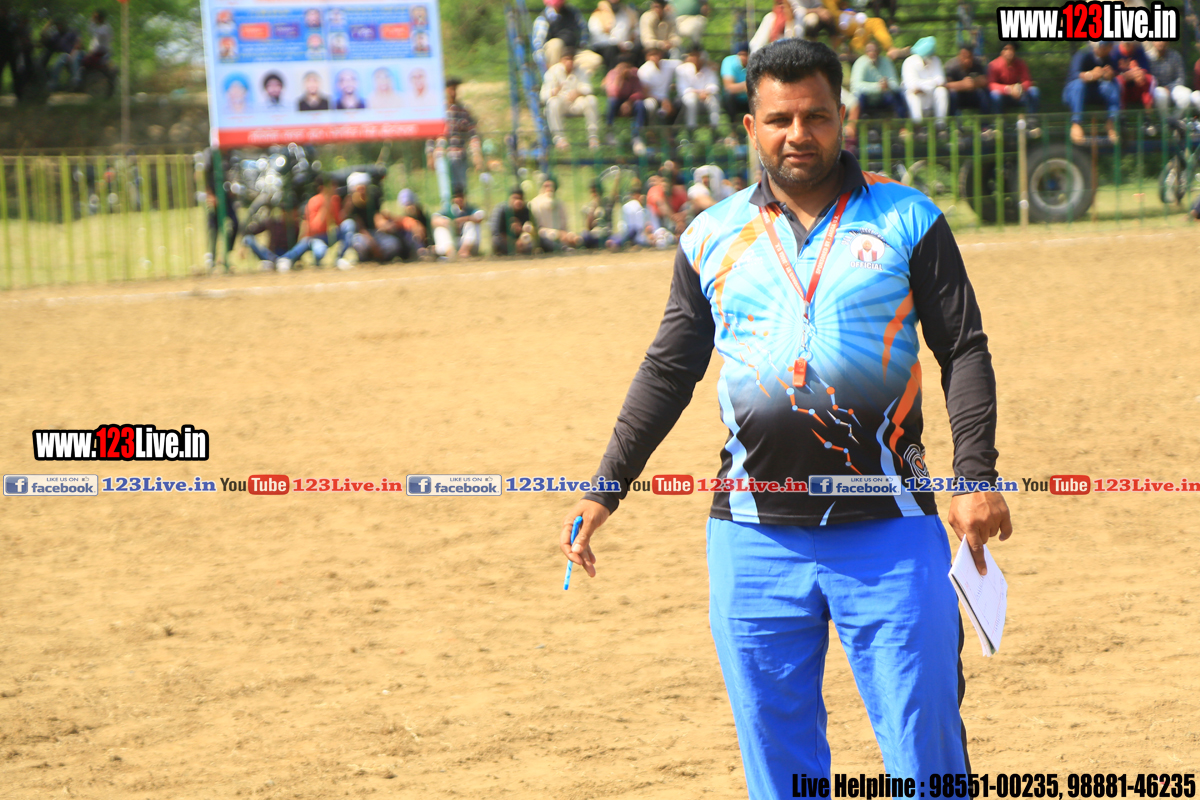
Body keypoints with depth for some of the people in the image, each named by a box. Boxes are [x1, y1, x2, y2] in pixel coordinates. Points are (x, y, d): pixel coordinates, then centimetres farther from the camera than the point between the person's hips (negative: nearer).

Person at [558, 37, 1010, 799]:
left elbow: (964, 351, 2)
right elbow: (669, 371, 15)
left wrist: (977, 476, -10)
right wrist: (604, 491, 10)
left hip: (888, 535, -2)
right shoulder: (712, 237, 9)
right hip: (754, 537, 2)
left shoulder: (908, 221, 2)